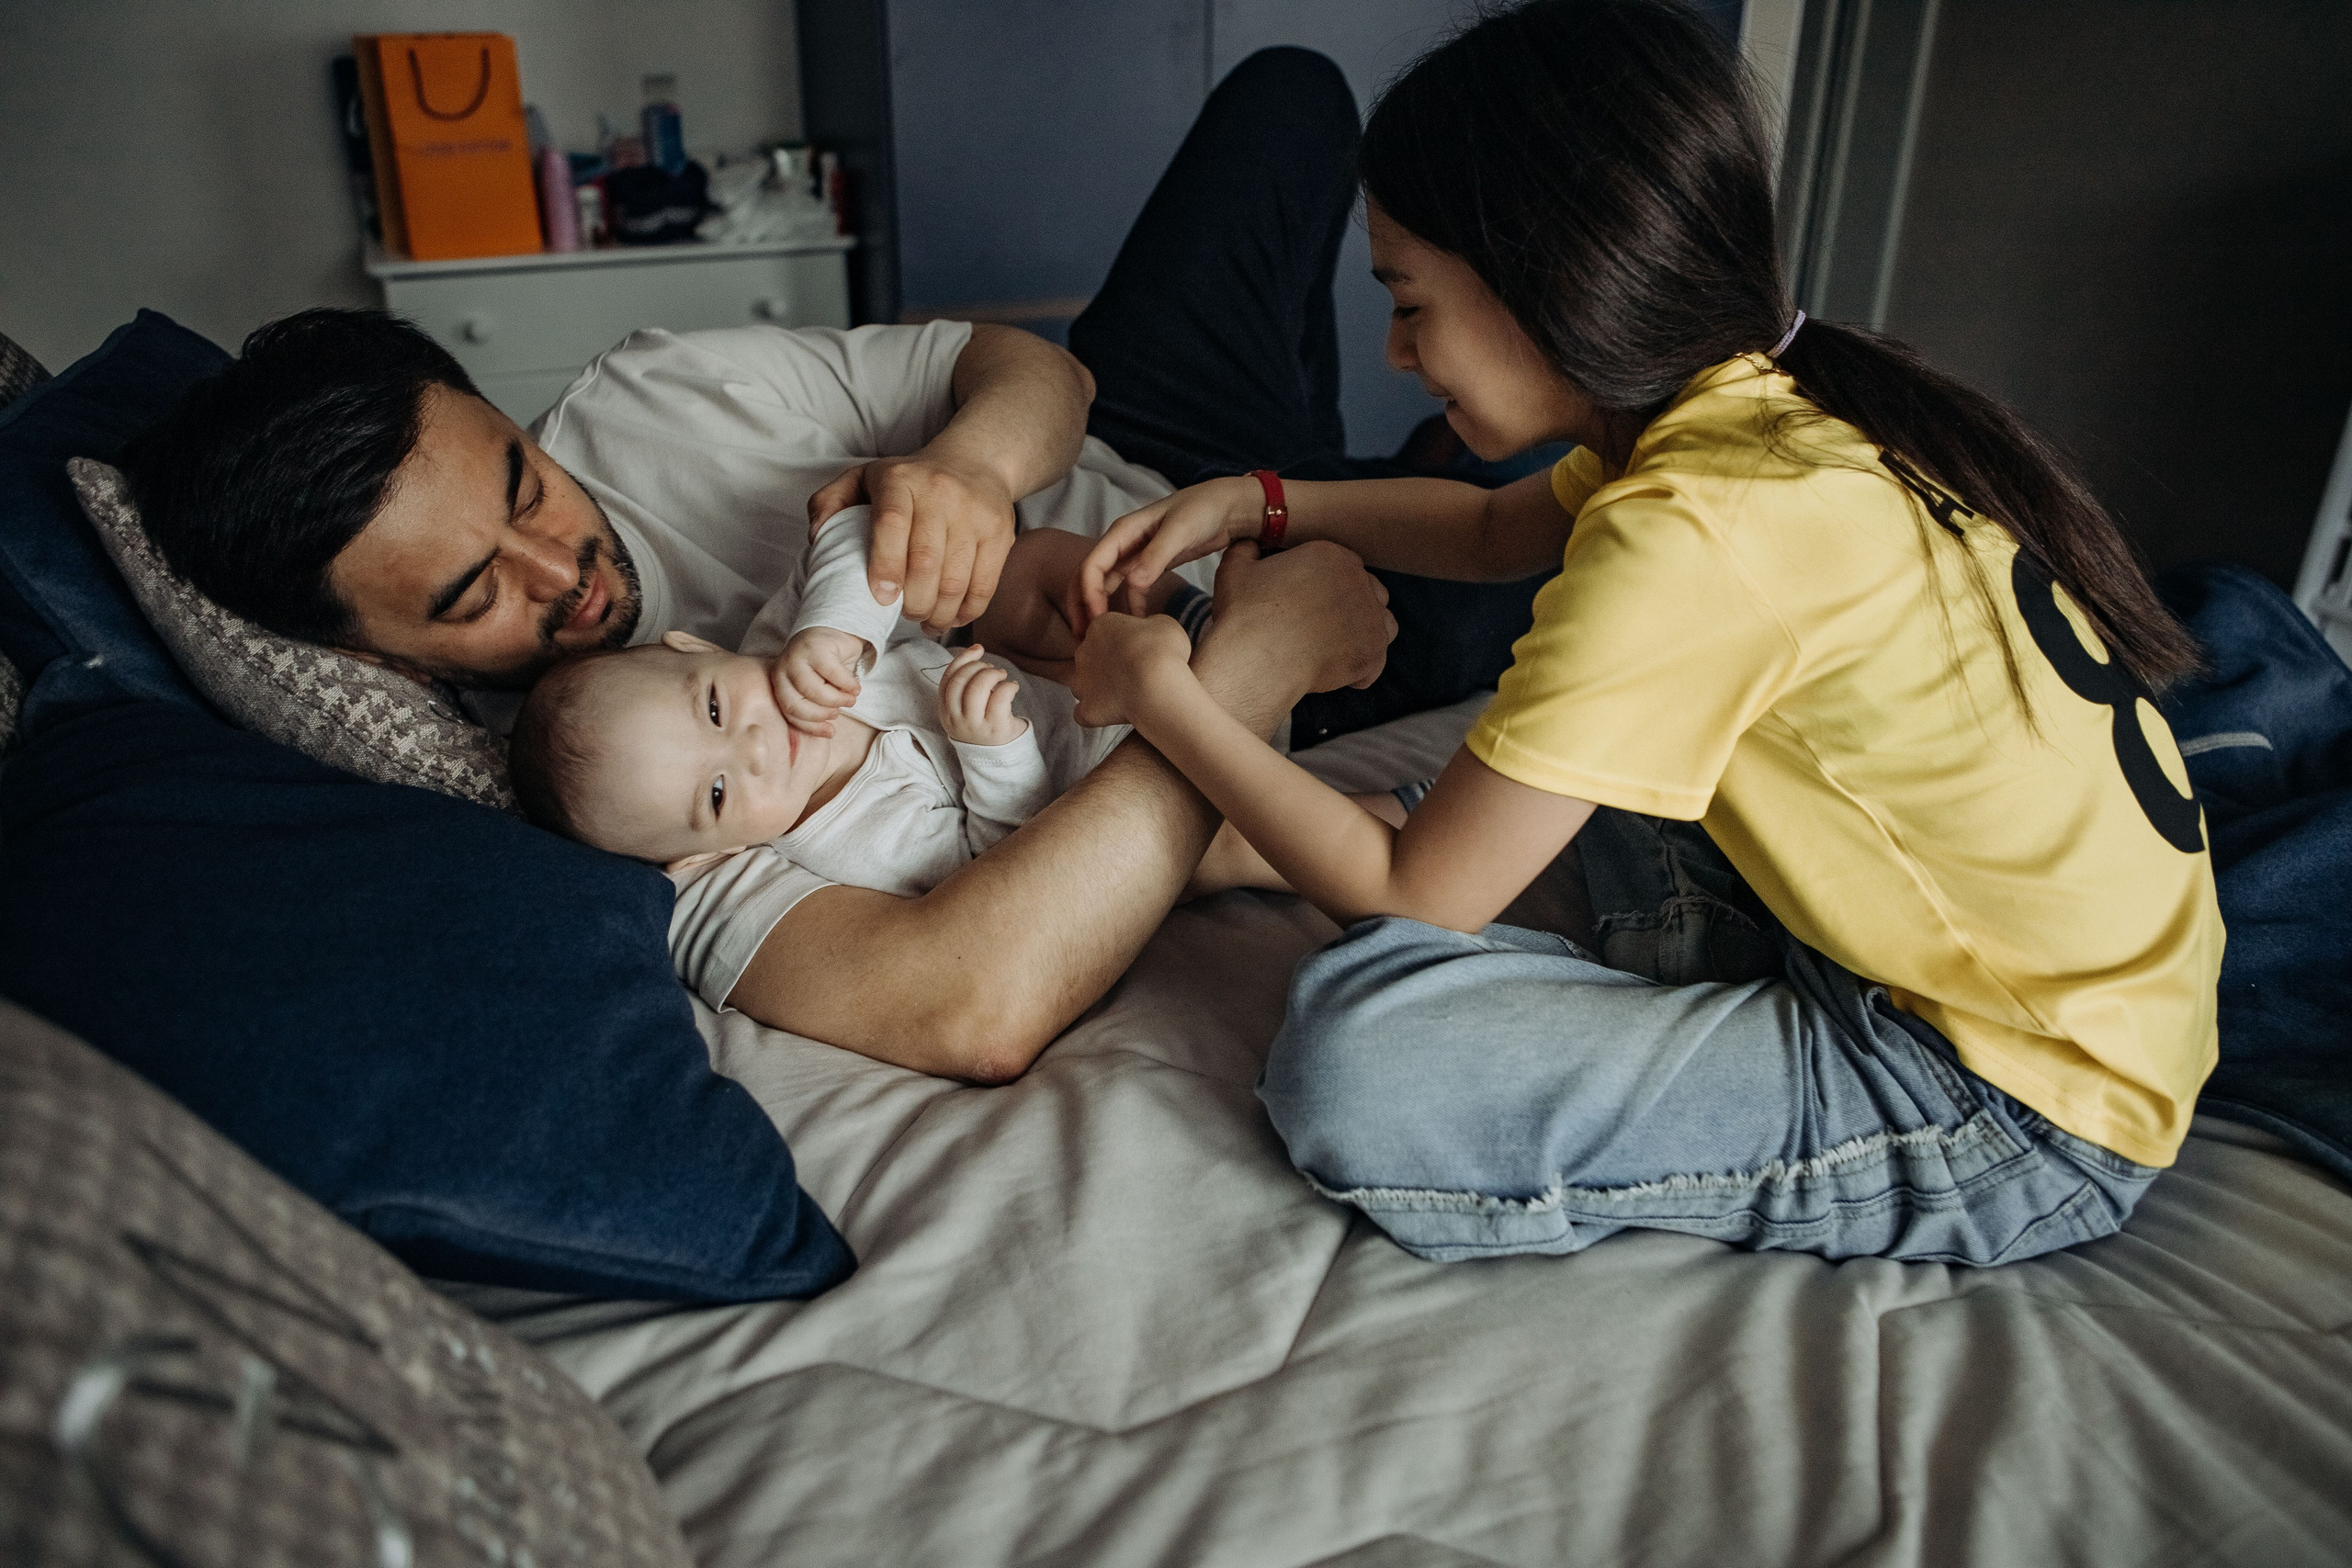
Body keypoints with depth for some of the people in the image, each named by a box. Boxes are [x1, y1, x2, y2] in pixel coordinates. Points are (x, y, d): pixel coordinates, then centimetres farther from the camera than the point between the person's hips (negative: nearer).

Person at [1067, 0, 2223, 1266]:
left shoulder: (1691, 536, -27)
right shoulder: (1781, 401, 0)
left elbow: (1412, 898, -19)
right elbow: (1499, 529, 20)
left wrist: (1164, 698, -8)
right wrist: (1253, 504, 8)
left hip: (2027, 1116, -9)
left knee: (1357, 1047, -26)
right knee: (1567, 711, 20)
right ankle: (1702, 1013, 9)